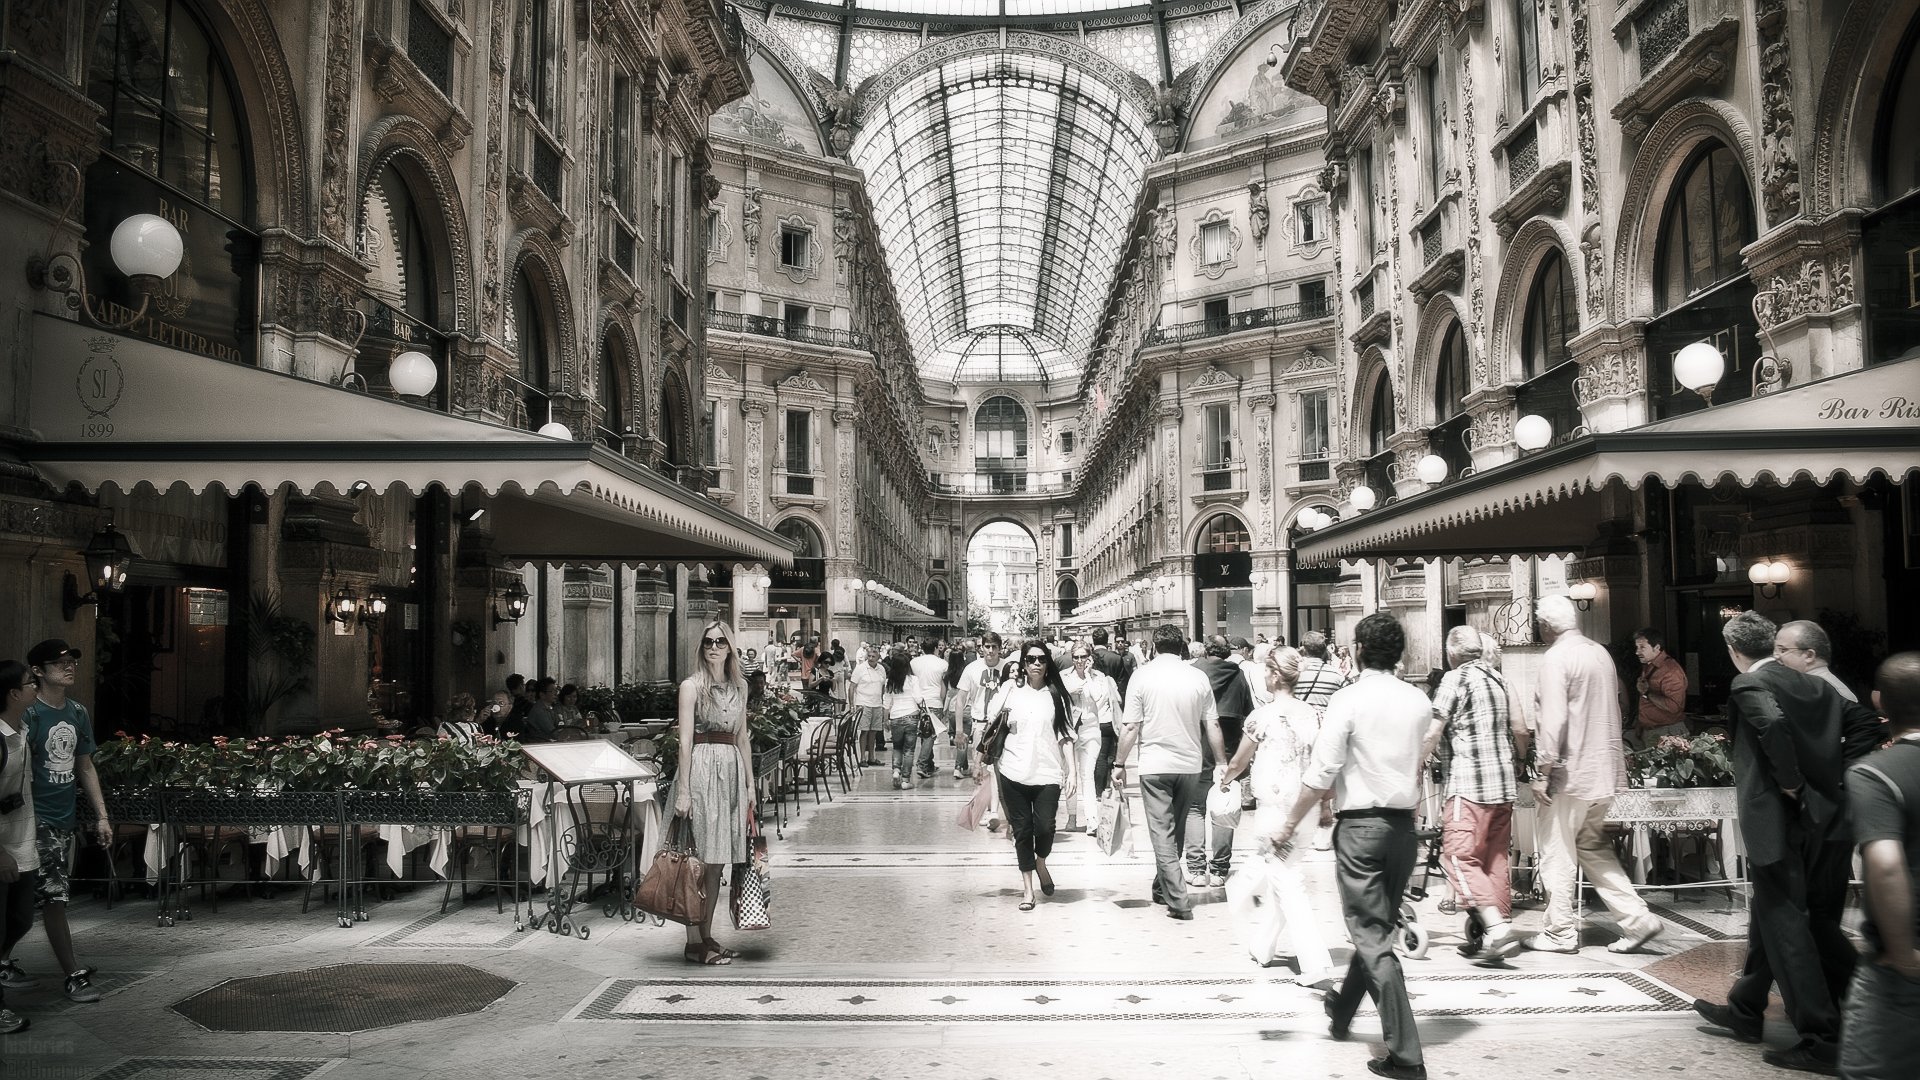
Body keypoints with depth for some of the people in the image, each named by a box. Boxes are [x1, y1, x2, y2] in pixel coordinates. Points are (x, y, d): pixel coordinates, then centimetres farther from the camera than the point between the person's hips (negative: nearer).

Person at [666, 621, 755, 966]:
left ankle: (707, 936, 16)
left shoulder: (739, 685, 14)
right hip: (702, 769, -6)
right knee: (702, 860, -5)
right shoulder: (692, 685, -3)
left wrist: (750, 784, 14)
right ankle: (695, 942, 1)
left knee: (718, 861, 9)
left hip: (732, 770, 6)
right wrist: (683, 791, -13)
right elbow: (685, 741, -8)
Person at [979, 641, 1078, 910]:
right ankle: (1027, 888, 18)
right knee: (1022, 830, 5)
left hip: (1047, 773, 0)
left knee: (1045, 828, -9)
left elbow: (1065, 735, 4)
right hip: (1014, 772, 0)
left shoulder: (1055, 694, 4)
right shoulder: (1010, 689, 3)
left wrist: (1071, 770, -2)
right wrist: (979, 762, 6)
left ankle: (1041, 863, 24)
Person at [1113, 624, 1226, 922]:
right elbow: (1212, 725, 2)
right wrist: (1222, 762, 12)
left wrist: (1119, 764, 1)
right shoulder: (1198, 677, 1)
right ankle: (1163, 888, 31)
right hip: (1189, 765, 3)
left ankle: (1178, 901, -6)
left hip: (1154, 765, -3)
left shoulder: (1142, 675, -6)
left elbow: (1130, 726, -8)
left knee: (1162, 833, 0)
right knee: (1176, 830, 18)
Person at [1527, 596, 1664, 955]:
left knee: (1556, 851, 3)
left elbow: (1553, 720, -21)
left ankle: (1561, 933, 9)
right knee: (1593, 847, 19)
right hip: (1606, 770, 8)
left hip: (1571, 772, -8)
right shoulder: (1601, 652, 10)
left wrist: (1542, 772, -16)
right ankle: (1637, 917, 12)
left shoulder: (1556, 658, -15)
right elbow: (1613, 708, 19)